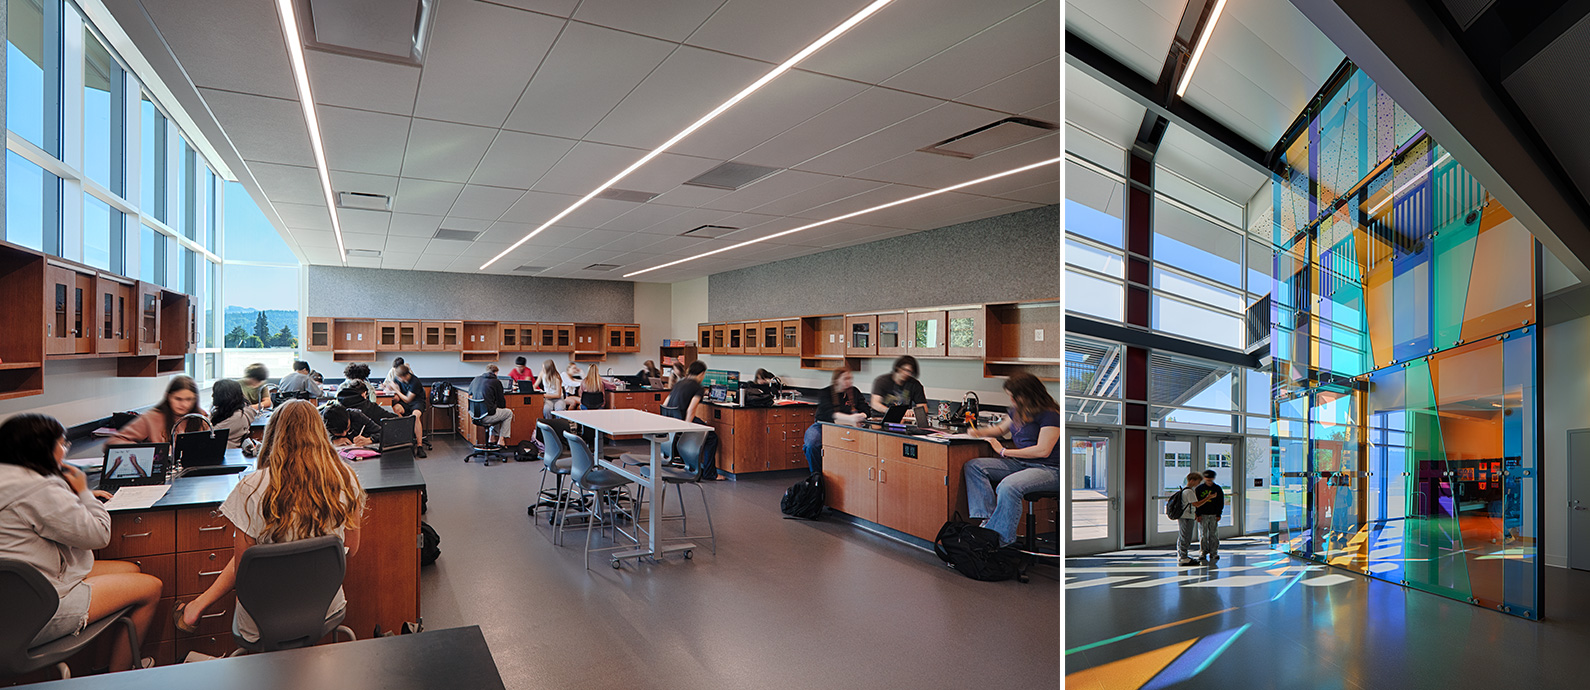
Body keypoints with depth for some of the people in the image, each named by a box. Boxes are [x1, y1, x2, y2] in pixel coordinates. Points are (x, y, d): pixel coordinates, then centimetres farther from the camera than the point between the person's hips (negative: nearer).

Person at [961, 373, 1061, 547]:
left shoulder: (1049, 415, -14)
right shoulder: (1018, 411, 12)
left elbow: (1043, 451, -21)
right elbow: (1001, 428, 31)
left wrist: (1004, 451, -14)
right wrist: (979, 432, 11)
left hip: (1049, 469, -9)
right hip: (1020, 463, 9)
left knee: (1009, 486, -38)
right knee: (973, 467, -7)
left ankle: (999, 536, -22)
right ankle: (987, 519, -19)